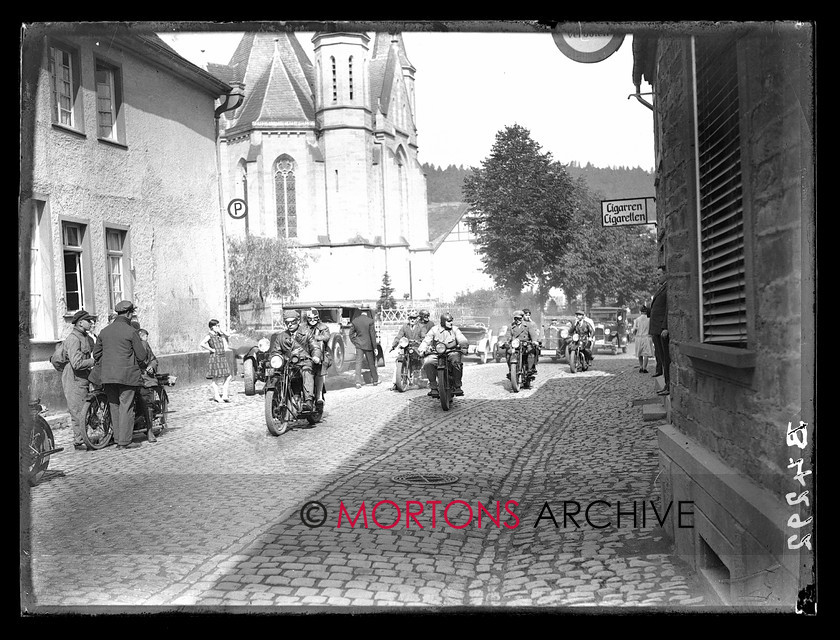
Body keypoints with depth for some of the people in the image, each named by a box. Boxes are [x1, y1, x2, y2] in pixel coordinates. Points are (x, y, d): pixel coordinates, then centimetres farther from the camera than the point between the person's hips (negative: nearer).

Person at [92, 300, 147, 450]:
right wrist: (143, 345, 14)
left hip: (107, 375, 6)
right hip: (127, 375, -6)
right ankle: (125, 442, -1)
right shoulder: (130, 331, -9)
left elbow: (96, 353, 17)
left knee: (114, 406, 12)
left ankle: (117, 439, 17)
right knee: (126, 407, -1)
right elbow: (141, 356, -6)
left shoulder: (105, 331, 9)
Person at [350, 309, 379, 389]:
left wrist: (355, 343, 11)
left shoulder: (354, 321, -1)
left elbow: (351, 334, 3)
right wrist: (375, 347, -6)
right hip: (368, 345, -2)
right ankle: (375, 380, 25)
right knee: (371, 363, 12)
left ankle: (358, 382, -7)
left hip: (359, 345, 2)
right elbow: (373, 335, -10)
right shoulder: (370, 321, -11)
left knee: (358, 363, 2)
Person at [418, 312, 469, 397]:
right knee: (427, 363, -28)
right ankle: (433, 387, -11)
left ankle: (457, 386, -14)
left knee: (456, 361, -34)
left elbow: (461, 339, -8)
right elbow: (426, 340, -2)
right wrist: (422, 349, -22)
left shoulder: (454, 329, 5)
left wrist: (464, 345, -31)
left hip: (452, 353, 0)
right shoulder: (435, 329, 4)